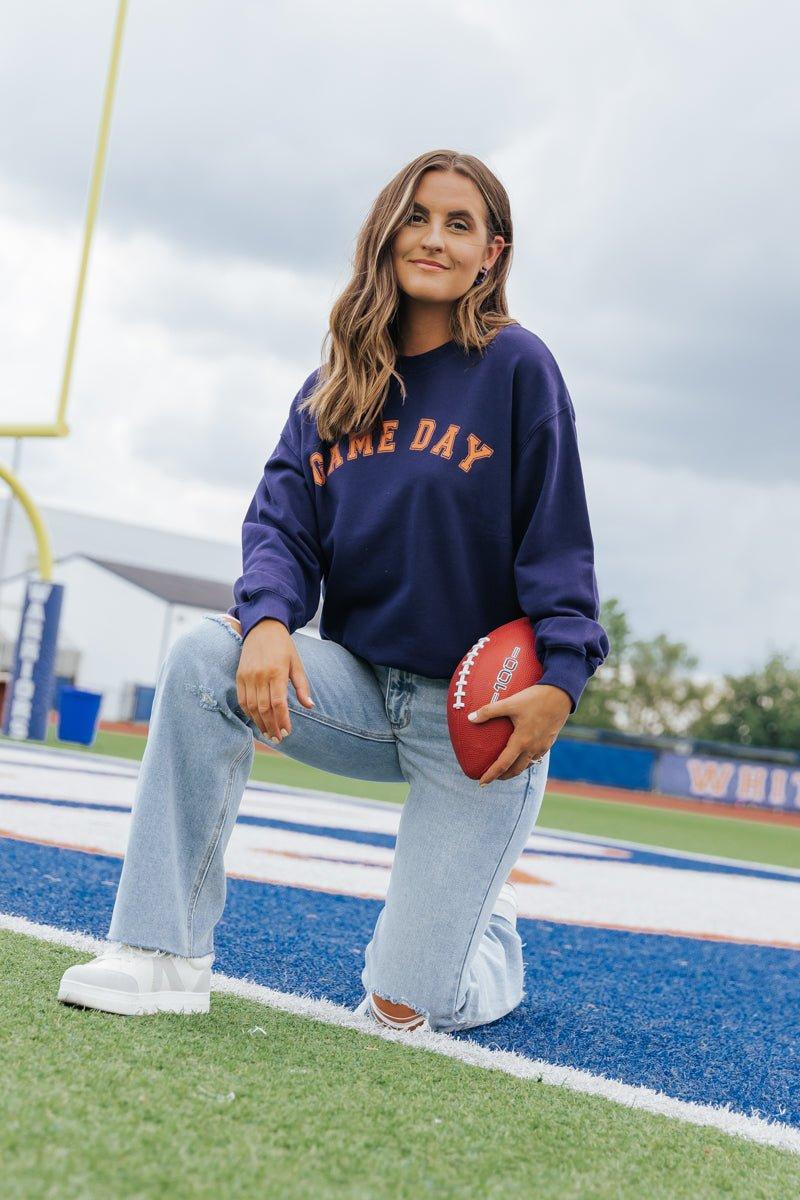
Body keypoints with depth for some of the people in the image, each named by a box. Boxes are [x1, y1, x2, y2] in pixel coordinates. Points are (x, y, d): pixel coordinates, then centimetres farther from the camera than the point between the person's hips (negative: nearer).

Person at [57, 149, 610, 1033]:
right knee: (203, 657, -27)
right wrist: (268, 619, -24)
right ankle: (163, 957, -19)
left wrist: (560, 681, -21)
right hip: (361, 688, 4)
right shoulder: (332, 390, 6)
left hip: (483, 708, -4)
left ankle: (486, 905, 30)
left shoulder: (514, 366, -7)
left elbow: (557, 542, -9)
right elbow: (283, 522, -3)